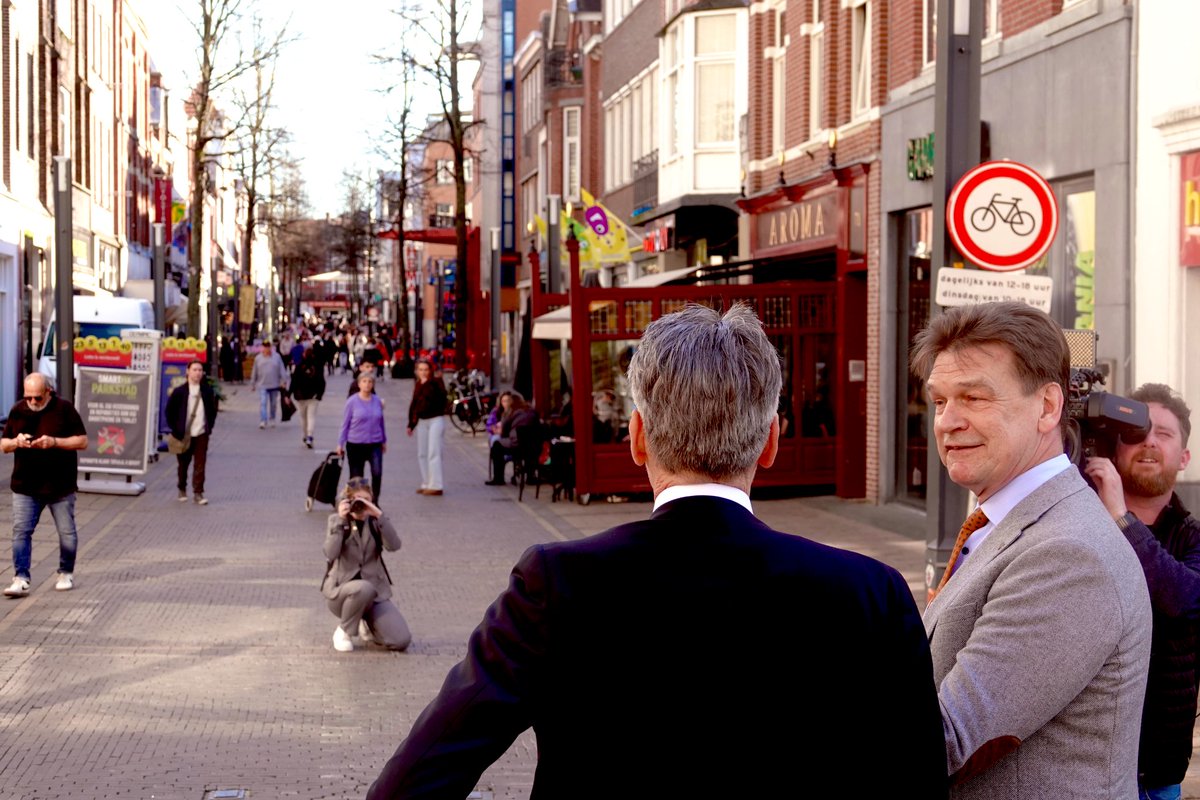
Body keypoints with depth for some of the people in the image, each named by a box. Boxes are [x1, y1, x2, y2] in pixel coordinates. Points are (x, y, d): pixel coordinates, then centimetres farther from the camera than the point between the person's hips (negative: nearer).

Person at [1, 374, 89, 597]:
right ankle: (20, 579, -7)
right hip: (25, 486, 2)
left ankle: (66, 574, 26)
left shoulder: (64, 409, -5)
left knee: (67, 532, 8)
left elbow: (82, 441, -6)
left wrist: (54, 442, -20)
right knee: (20, 531, -7)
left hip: (60, 486, -2)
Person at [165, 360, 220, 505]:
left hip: (201, 433, 1)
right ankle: (182, 489, 30)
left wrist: (209, 426, 5)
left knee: (200, 464, -6)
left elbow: (213, 410, 15)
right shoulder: (179, 391, -2)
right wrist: (175, 430, 0)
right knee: (183, 463, 10)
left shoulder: (207, 391, 4)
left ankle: (198, 493, -2)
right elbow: (169, 411, 3)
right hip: (183, 434, -1)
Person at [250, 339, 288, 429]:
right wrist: (253, 384, 11)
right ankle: (263, 421, -16)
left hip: (274, 385, 1)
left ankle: (272, 419, 29)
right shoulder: (258, 358, 3)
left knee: (273, 404, 11)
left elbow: (282, 369, 2)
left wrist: (284, 381, -4)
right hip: (262, 386, -1)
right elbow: (254, 372, 9)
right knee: (263, 403, -12)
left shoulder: (276, 357, 2)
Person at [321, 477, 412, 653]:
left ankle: (367, 626, 19)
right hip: (341, 589, -3)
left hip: (375, 589, 3)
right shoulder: (336, 520, -1)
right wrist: (340, 520, -24)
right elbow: (331, 554, -20)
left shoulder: (374, 521, 3)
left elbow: (394, 545, -17)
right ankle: (343, 631, -10)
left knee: (401, 640, -15)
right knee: (364, 589, -40)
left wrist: (379, 515, -24)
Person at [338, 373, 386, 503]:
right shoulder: (352, 401, -6)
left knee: (377, 473, -15)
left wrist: (384, 440, 19)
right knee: (356, 477, 7)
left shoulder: (377, 401, 3)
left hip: (375, 444, 2)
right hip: (356, 445, -2)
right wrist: (340, 444, -2)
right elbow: (345, 424, -2)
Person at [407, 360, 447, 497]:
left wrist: (426, 384, -23)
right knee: (421, 454, 10)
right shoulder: (417, 384, 12)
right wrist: (411, 423, 16)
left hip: (435, 420, -7)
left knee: (433, 453, -11)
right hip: (421, 421, 7)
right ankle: (426, 484, 19)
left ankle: (435, 486, -11)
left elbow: (437, 397, -25)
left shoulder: (436, 382, -8)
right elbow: (414, 404, 17)